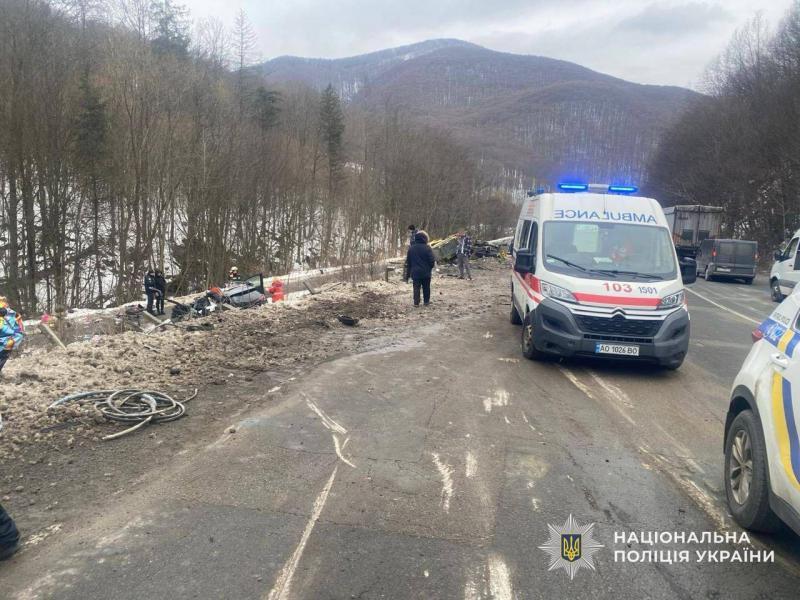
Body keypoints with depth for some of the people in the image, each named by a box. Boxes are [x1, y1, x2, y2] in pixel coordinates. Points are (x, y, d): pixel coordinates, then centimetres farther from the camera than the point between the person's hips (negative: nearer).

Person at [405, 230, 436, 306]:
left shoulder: (411, 248, 2)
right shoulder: (427, 248, -12)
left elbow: (408, 262, 8)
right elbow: (432, 260, -10)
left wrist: (408, 273, 17)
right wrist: (430, 268, 10)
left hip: (415, 272, 2)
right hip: (425, 272, -2)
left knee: (416, 288, 4)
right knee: (426, 287, 12)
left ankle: (416, 302, -2)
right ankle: (426, 301, 19)